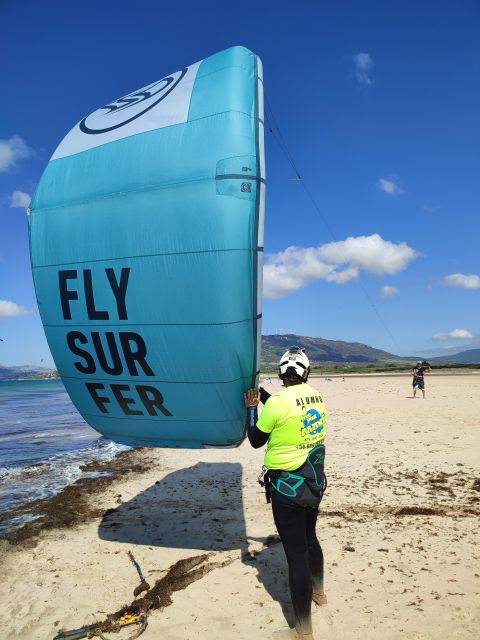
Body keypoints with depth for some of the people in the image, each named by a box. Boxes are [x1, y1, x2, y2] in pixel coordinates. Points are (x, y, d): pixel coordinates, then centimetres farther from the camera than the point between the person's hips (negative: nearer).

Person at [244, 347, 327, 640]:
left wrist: (251, 407, 4)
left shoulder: (278, 401, -21)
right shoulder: (317, 397, -1)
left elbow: (256, 440, -7)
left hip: (288, 487, -7)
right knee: (310, 538, 28)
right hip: (315, 482, 7)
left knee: (296, 554, 4)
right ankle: (318, 592, 50)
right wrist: (262, 394, 18)